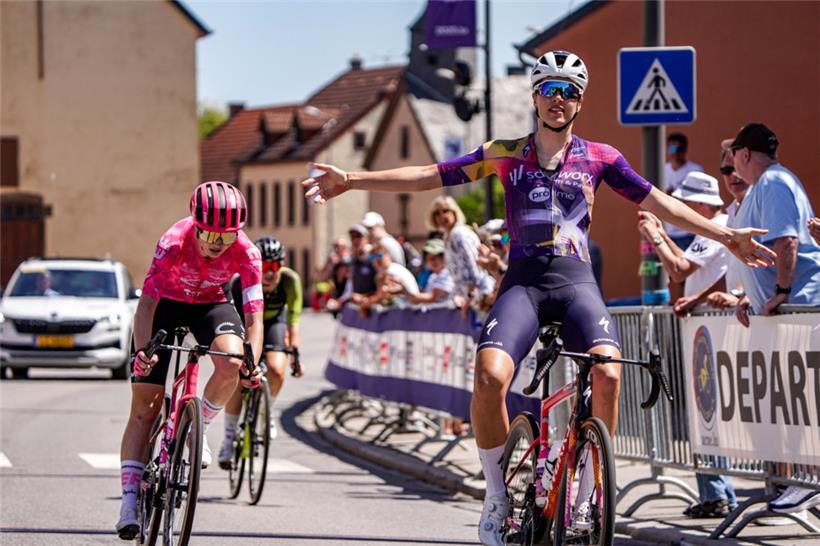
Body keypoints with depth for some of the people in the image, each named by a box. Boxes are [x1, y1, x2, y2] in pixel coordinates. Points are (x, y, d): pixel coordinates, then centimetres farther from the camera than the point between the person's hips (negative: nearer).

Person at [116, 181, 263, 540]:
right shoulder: (174, 243, -33)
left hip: (211, 305, 1)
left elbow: (253, 315, -29)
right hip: (166, 305, -1)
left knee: (231, 363, -31)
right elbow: (147, 303, -36)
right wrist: (142, 352, -50)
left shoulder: (246, 252, -27)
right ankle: (130, 499, -6)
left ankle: (198, 428, -3)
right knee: (144, 406, -8)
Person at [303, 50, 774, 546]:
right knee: (490, 376, -27)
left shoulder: (599, 157, 11)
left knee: (607, 374, -27)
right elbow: (431, 176, 7)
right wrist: (351, 180, 0)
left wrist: (727, 236, 7)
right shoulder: (506, 154, 9)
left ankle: (587, 492, -9)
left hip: (576, 282, 0)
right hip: (523, 282, 0)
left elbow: (657, 202, 12)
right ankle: (499, 495, -7)